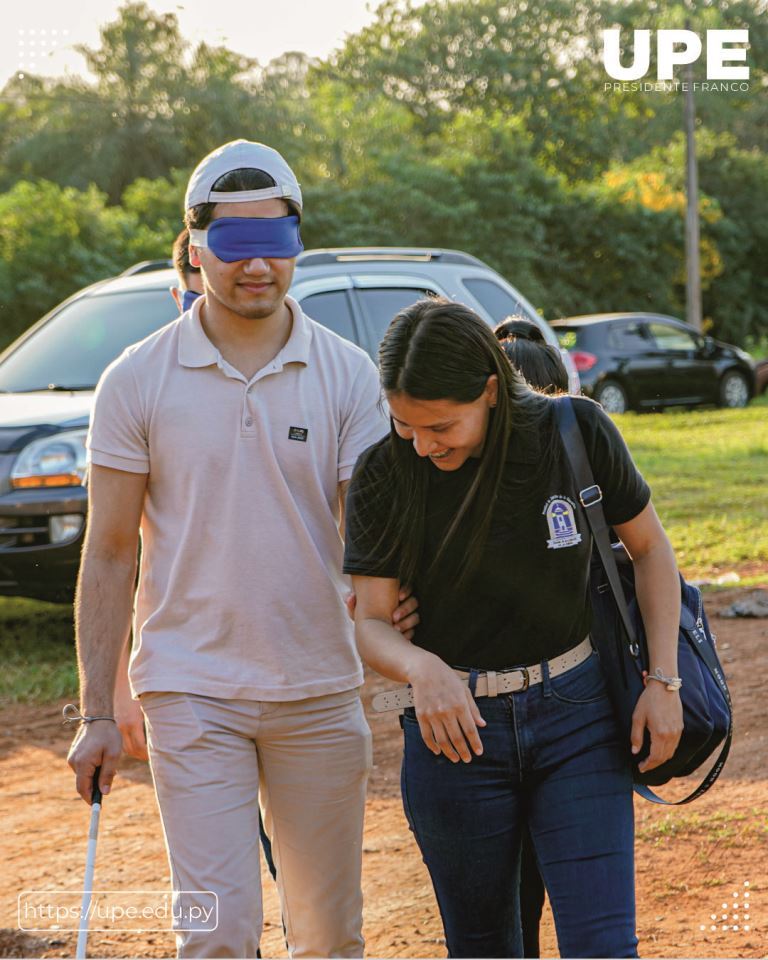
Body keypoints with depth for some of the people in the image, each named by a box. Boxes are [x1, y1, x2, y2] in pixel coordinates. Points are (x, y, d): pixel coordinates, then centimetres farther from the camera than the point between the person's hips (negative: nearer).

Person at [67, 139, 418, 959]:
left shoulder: (347, 376, 1)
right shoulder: (137, 383, -2)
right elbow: (110, 553, 1)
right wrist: (96, 713, -2)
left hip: (321, 691, 2)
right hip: (192, 691, -2)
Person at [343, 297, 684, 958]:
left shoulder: (577, 433, -9)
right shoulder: (384, 477, -8)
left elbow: (650, 548, 5)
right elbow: (369, 623, -9)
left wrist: (664, 681, -4)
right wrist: (423, 669, -32)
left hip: (577, 713, -1)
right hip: (454, 725, 1)